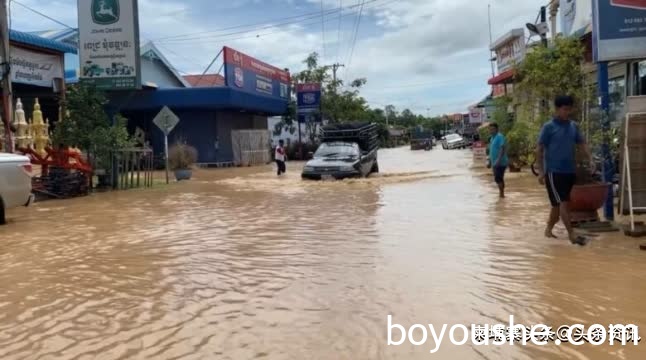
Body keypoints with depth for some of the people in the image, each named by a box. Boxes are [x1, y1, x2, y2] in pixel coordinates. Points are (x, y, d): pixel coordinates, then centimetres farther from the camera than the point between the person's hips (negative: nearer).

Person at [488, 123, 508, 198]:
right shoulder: (492, 138, 16)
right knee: (499, 179, 13)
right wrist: (490, 161, 24)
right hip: (495, 163, 10)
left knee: (498, 178, -13)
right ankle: (502, 194, 20)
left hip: (500, 163, -9)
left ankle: (502, 194, -9)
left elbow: (503, 149, -22)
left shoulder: (500, 137, -13)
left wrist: (498, 160, -29)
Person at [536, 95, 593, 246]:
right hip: (554, 171, -6)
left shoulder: (573, 126, 10)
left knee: (558, 203, 13)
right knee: (562, 202, -9)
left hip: (570, 171, 6)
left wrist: (590, 160, -2)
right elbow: (540, 150, -6)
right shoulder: (549, 127, -6)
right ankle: (572, 234, -7)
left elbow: (581, 144, 15)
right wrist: (541, 171, -10)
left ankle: (548, 229, 27)